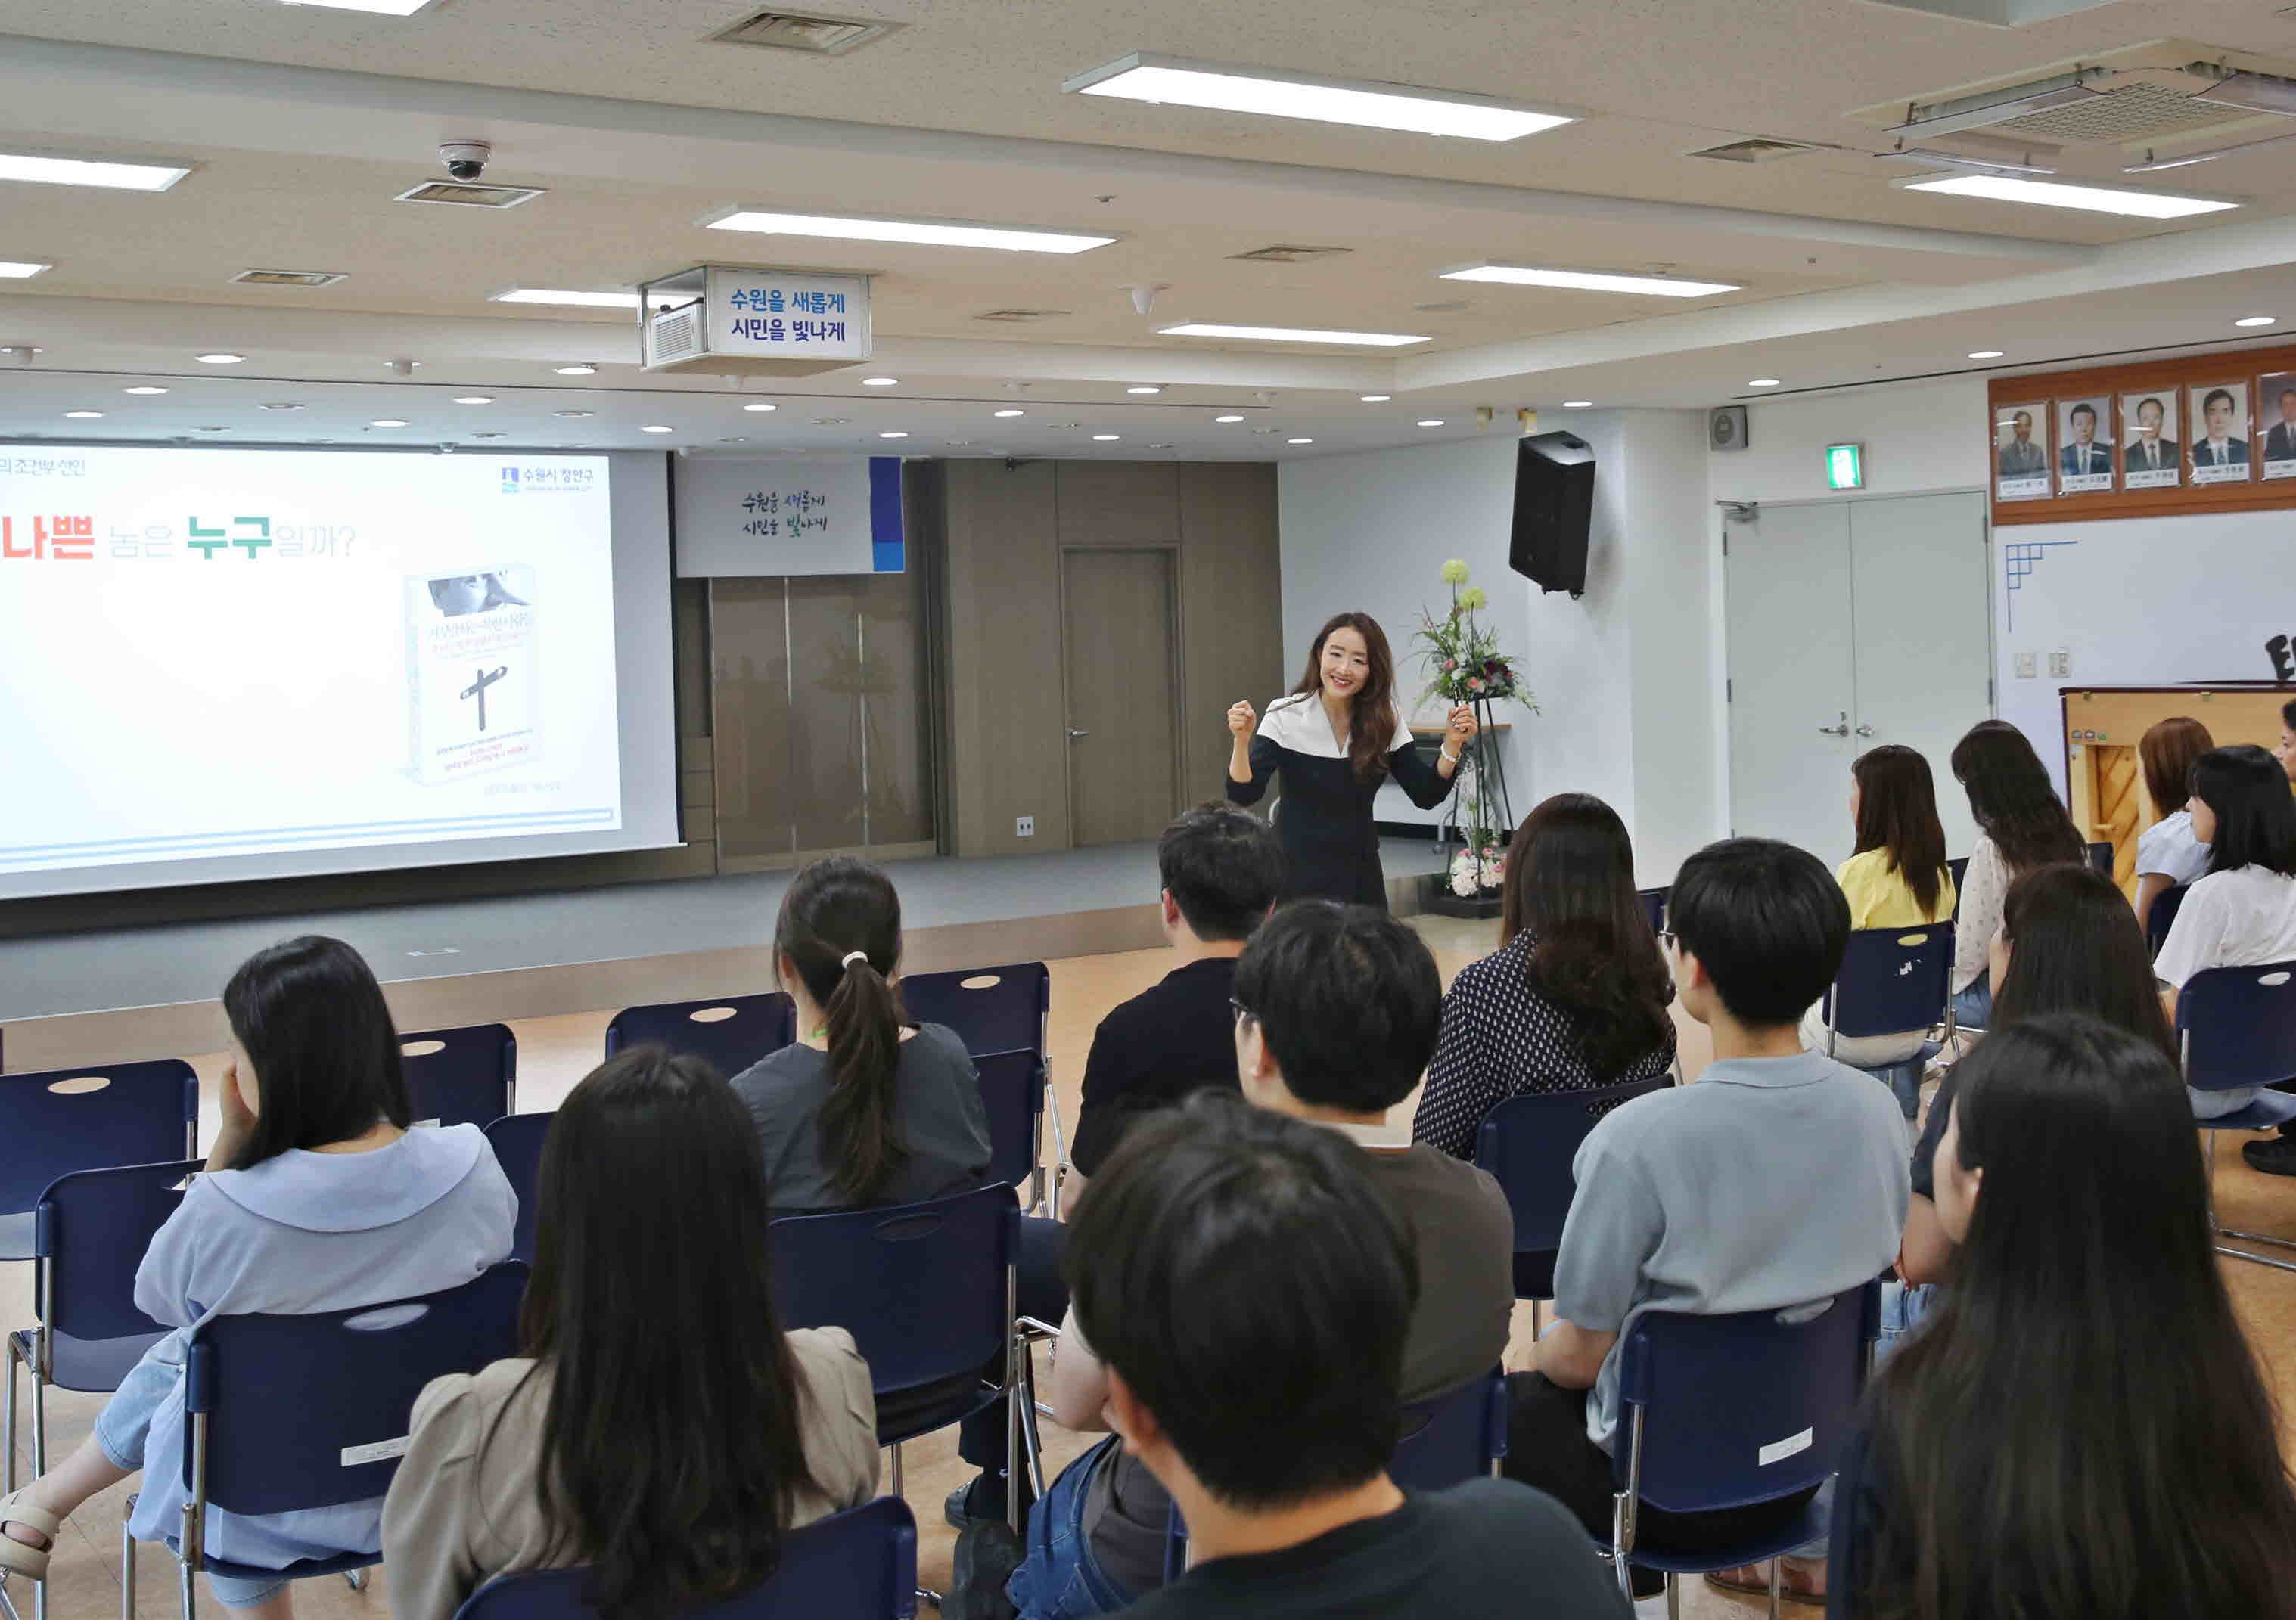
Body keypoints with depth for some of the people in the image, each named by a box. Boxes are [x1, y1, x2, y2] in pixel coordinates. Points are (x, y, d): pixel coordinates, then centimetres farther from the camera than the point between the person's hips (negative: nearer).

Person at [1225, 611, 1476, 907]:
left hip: (1362, 875, 3)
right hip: (1299, 873, -3)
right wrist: (1241, 740, -31)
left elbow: (1426, 796, 0)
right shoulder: (1285, 715, -9)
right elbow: (1244, 794, -15)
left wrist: (1452, 744, -13)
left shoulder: (1385, 721, 1)